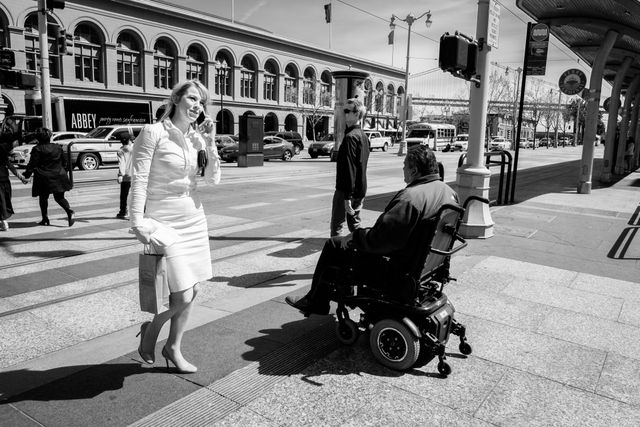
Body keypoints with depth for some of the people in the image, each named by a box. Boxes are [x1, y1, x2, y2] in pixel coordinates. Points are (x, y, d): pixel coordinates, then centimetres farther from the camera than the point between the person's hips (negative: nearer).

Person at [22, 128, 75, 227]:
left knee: (43, 198, 12)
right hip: (59, 177, 4)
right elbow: (64, 161, 14)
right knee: (59, 197, 9)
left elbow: (32, 164, -10)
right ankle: (70, 211, -17)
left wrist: (27, 175, -2)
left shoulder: (37, 149, -8)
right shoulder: (57, 147, 6)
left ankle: (45, 219, 16)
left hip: (44, 178, -4)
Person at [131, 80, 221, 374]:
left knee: (190, 292, 11)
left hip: (194, 219, 7)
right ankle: (150, 329, 23)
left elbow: (212, 179, 4)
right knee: (182, 296, -9)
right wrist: (138, 223, -16)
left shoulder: (196, 137, 8)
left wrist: (210, 143, -5)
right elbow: (138, 180, -12)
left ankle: (173, 348, 30)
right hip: (164, 222, -6)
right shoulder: (153, 133, -10)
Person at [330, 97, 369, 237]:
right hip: (360, 189, 9)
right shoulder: (363, 136, 12)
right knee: (355, 224, 16)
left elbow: (349, 168, -22)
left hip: (346, 190, -9)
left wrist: (347, 197, -23)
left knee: (336, 226, -2)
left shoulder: (350, 137, -17)